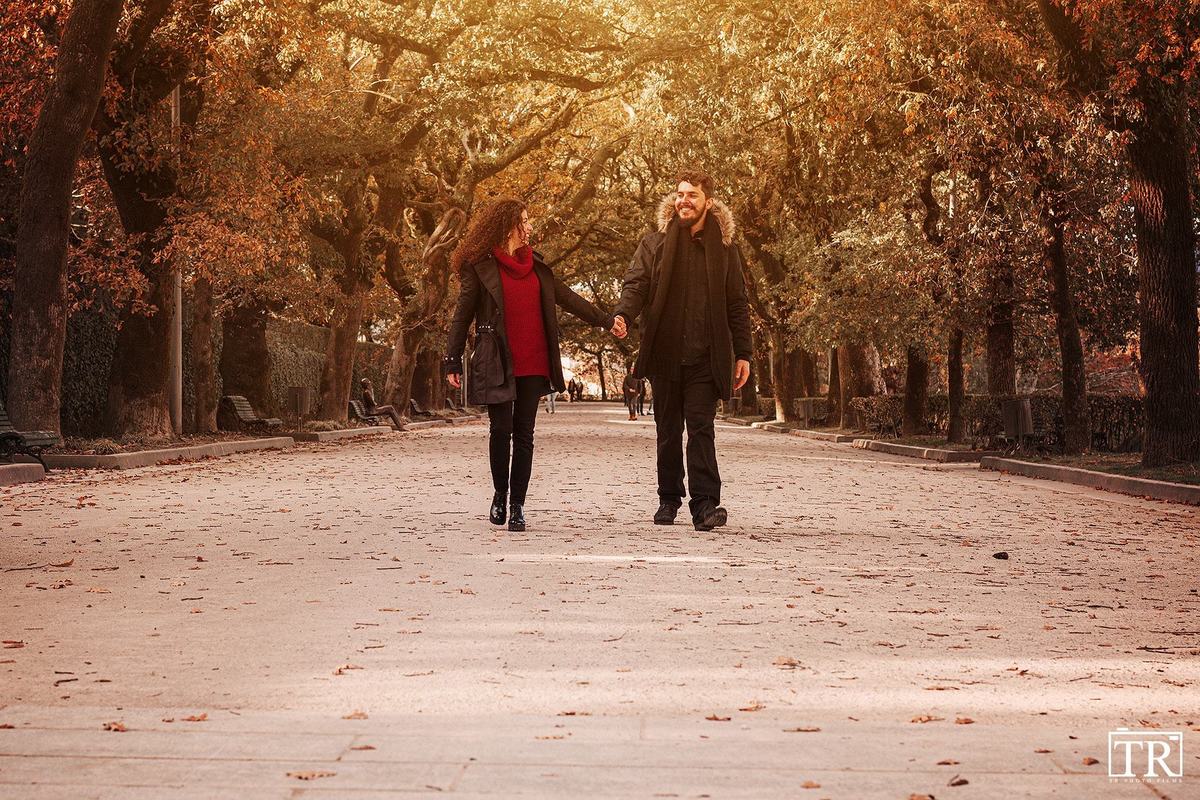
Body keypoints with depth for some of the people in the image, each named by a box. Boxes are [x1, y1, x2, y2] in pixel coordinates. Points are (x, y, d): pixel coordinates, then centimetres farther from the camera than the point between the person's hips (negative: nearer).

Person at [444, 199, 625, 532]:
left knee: (524, 434, 2)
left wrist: (607, 321, 17)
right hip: (497, 365, -4)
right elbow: (462, 316, -1)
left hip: (533, 365, 4)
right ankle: (500, 495, 19)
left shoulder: (535, 264, 14)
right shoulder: (480, 266, -2)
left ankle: (517, 504, 7)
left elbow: (567, 298, 19)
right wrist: (452, 362, -5)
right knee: (501, 431, -2)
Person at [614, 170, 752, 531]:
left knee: (701, 427, -8)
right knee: (668, 430, 10)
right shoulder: (656, 242, 6)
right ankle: (669, 499, 19)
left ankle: (705, 503, -11)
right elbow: (636, 283, -3)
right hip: (664, 353, 1)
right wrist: (623, 314, -25)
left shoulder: (725, 247, 7)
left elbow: (737, 305, 8)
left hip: (705, 356, -1)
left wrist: (742, 354, 2)